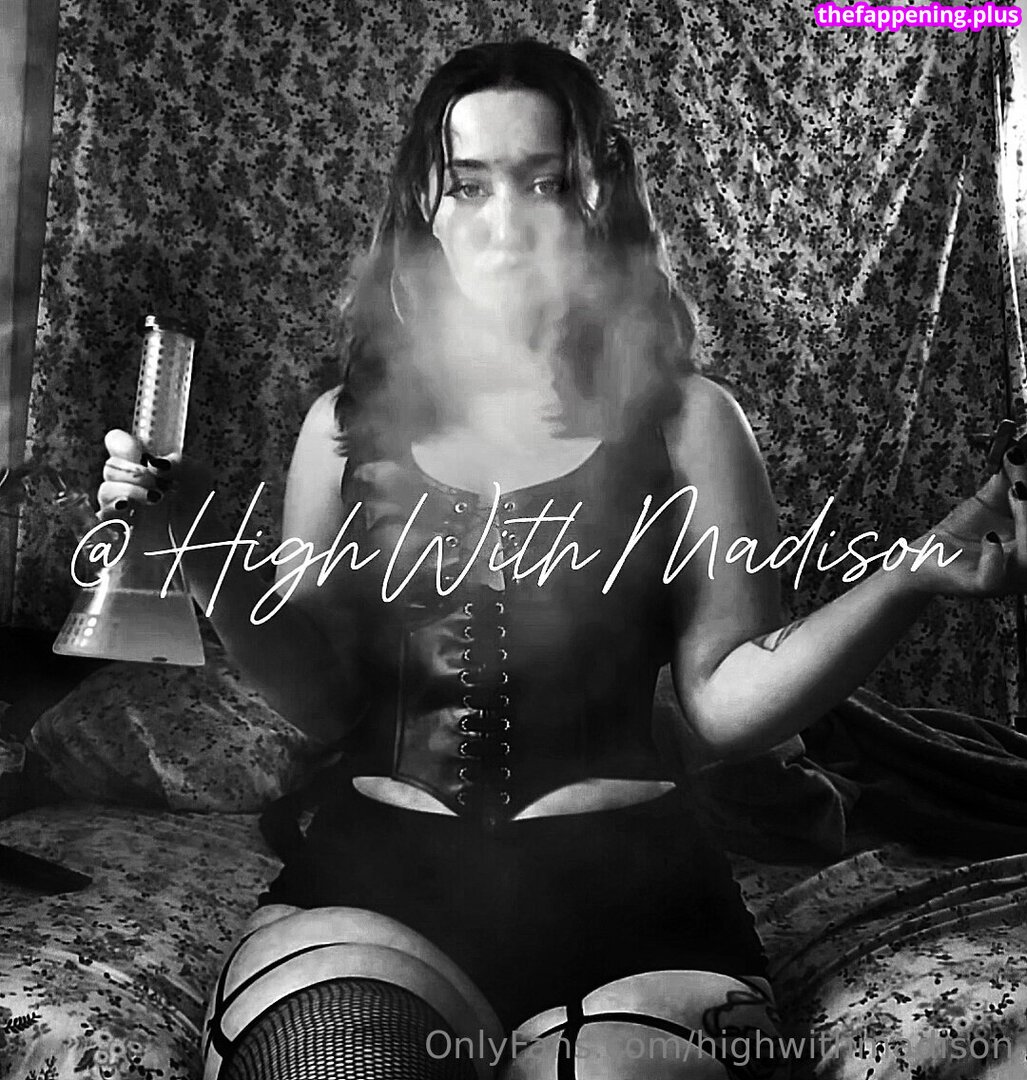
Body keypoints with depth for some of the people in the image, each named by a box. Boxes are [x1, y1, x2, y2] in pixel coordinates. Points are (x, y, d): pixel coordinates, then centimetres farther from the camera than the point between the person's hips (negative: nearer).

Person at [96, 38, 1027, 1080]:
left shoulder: (686, 420, 3)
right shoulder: (346, 424, 8)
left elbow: (726, 699, -1)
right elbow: (323, 699, 6)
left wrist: (916, 573, -13)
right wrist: (206, 554, -8)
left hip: (623, 887, 0)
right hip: (375, 875, 1)